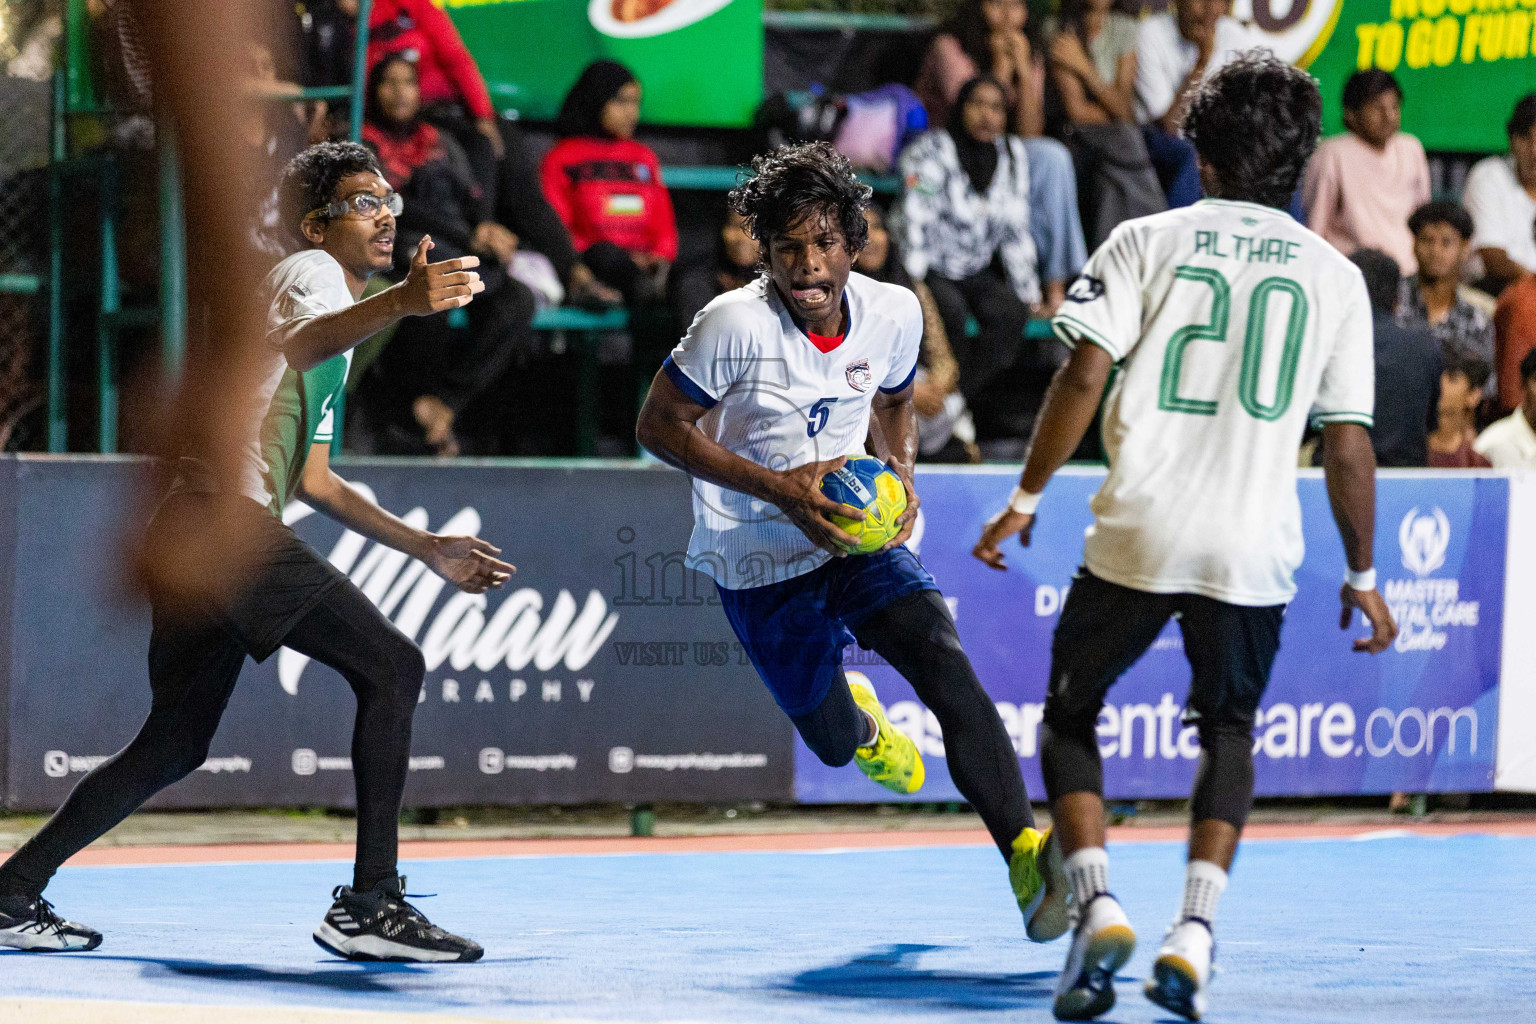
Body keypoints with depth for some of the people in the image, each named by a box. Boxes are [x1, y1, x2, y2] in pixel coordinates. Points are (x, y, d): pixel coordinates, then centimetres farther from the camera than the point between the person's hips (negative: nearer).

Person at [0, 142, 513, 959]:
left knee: (172, 748, 15)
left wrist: (427, 549, 31)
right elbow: (300, 343, -27)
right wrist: (398, 301, -46)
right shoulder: (312, 272, 0)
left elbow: (314, 481, 35)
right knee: (390, 666, -15)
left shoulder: (340, 315, 31)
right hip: (224, 516, -11)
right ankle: (369, 906, -20)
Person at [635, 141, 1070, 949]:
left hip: (857, 538, 2)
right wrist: (781, 489, -23)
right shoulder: (735, 324, -22)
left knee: (944, 662, -24)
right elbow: (659, 426, -13)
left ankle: (1025, 854, -35)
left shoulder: (894, 314, -7)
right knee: (832, 743, 7)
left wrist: (901, 476, -6)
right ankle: (857, 719, 48)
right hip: (759, 562, -2)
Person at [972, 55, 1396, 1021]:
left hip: (1139, 534, -1)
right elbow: (1349, 445, 6)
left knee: (1070, 714, 17)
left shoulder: (1147, 241, 4)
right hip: (1254, 549, 1)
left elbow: (1085, 377, -5)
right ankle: (1195, 931, 3)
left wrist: (1028, 497, 4)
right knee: (1227, 730, 21)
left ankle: (1097, 904, -4)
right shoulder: (1335, 276, 8)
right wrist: (1362, 575, 15)